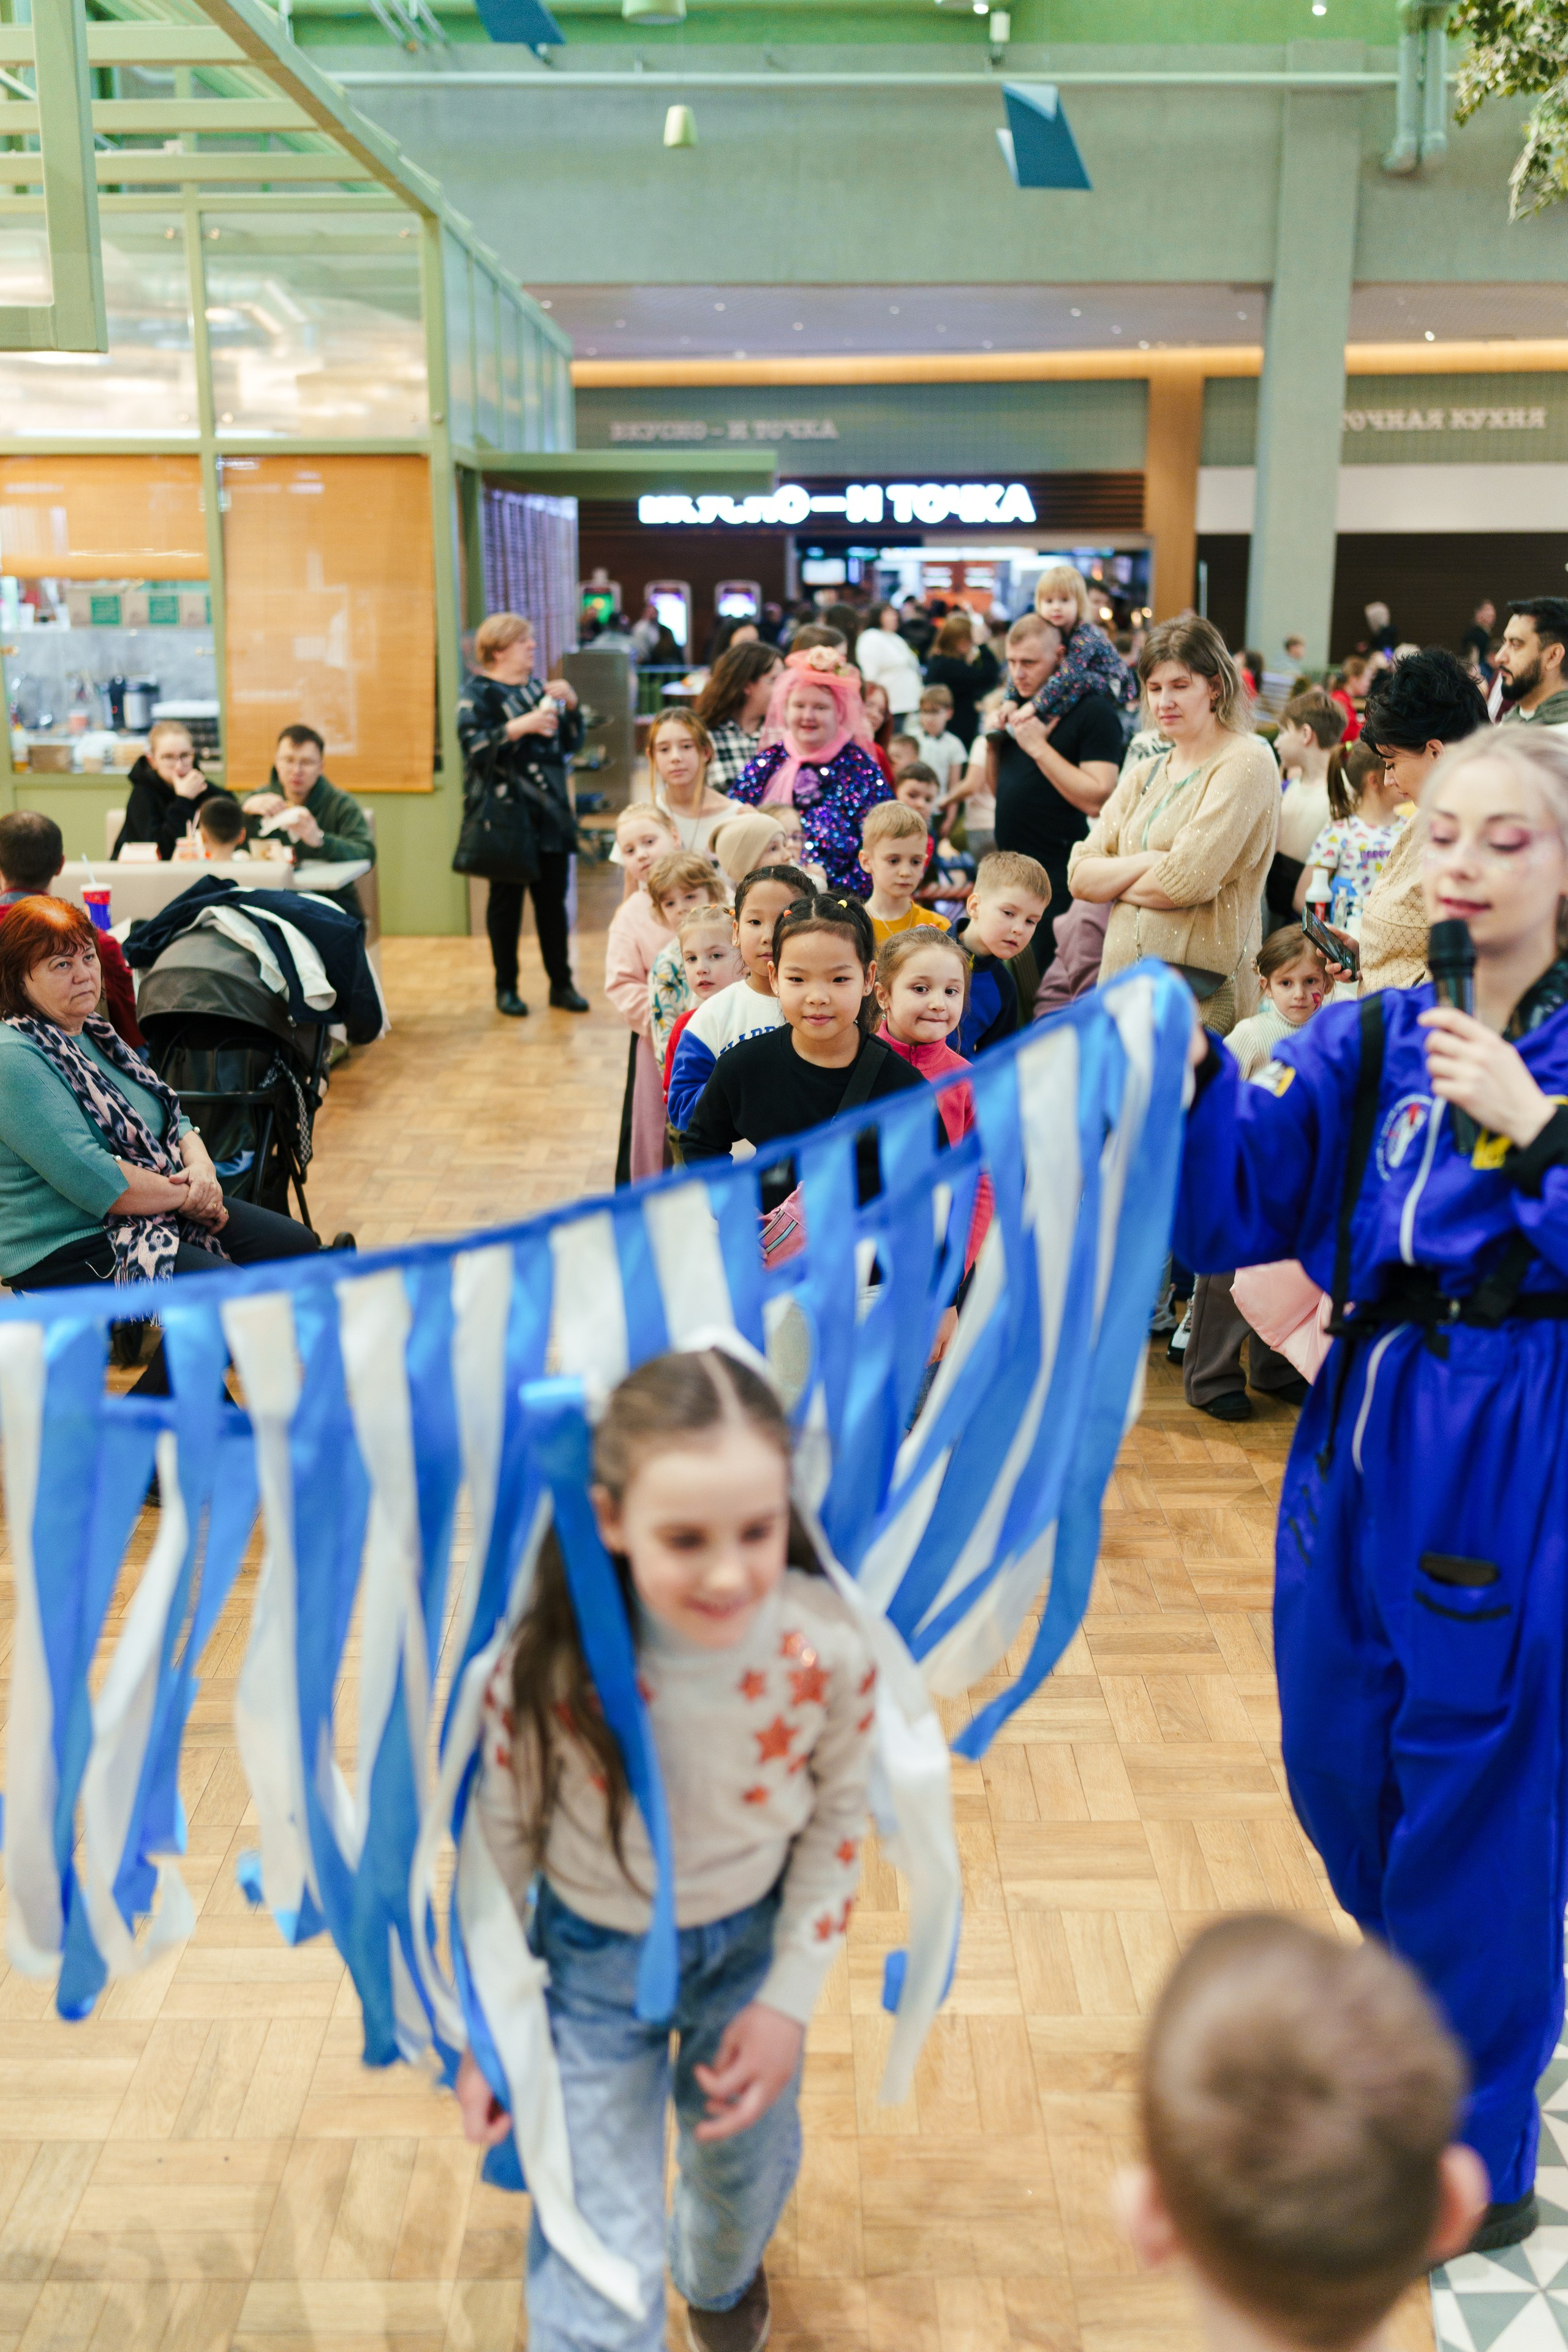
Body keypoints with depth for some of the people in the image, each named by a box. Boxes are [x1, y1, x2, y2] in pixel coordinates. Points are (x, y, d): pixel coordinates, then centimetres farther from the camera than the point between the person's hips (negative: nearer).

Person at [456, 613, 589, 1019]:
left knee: (553, 900, 7)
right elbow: (473, 746, -17)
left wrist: (569, 705, 0)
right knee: (506, 901, 3)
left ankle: (561, 984, 15)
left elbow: (570, 742, 16)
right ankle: (506, 988, 13)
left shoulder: (537, 687, 16)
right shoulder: (478, 692, -3)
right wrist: (520, 727, -25)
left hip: (550, 814, 5)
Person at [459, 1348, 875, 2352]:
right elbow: (499, 1838, -13)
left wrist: (788, 2002, -8)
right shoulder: (550, 1665, -33)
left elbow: (837, 1821, -9)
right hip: (593, 1956, -2)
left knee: (748, 2164, 28)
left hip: (752, 1938, 3)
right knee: (601, 2267, 1)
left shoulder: (829, 1648, -29)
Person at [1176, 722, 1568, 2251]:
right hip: (1364, 1438, 5)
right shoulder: (1367, 1045, 4)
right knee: (1339, 1765, 19)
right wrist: (1183, 1082, -17)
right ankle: (1445, 2025, 50)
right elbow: (1227, 1211, -2)